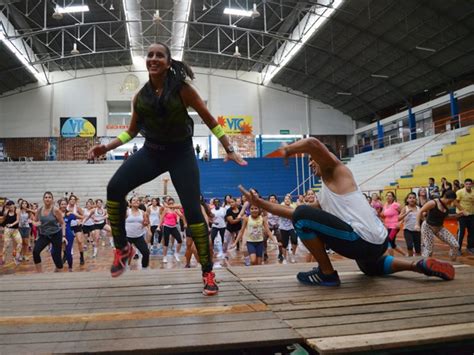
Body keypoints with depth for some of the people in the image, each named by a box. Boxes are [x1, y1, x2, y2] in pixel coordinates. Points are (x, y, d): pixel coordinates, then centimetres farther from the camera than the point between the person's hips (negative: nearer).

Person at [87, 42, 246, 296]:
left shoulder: (181, 89, -10)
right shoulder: (141, 96, 1)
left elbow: (209, 120, -4)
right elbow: (131, 131, 14)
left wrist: (229, 149, -7)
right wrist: (107, 147, 1)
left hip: (181, 153, -3)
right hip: (151, 151, 4)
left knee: (192, 210, -11)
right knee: (115, 188, -17)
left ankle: (208, 273, 3)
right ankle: (122, 248, 3)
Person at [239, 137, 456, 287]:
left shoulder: (334, 169, 2)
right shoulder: (323, 197, 26)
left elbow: (313, 143, -19)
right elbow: (295, 216, 26)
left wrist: (287, 150, 0)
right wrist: (261, 203, 24)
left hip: (363, 240, -11)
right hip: (377, 242, 11)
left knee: (302, 216, -10)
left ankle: (327, 274, -1)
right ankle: (420, 265, 23)